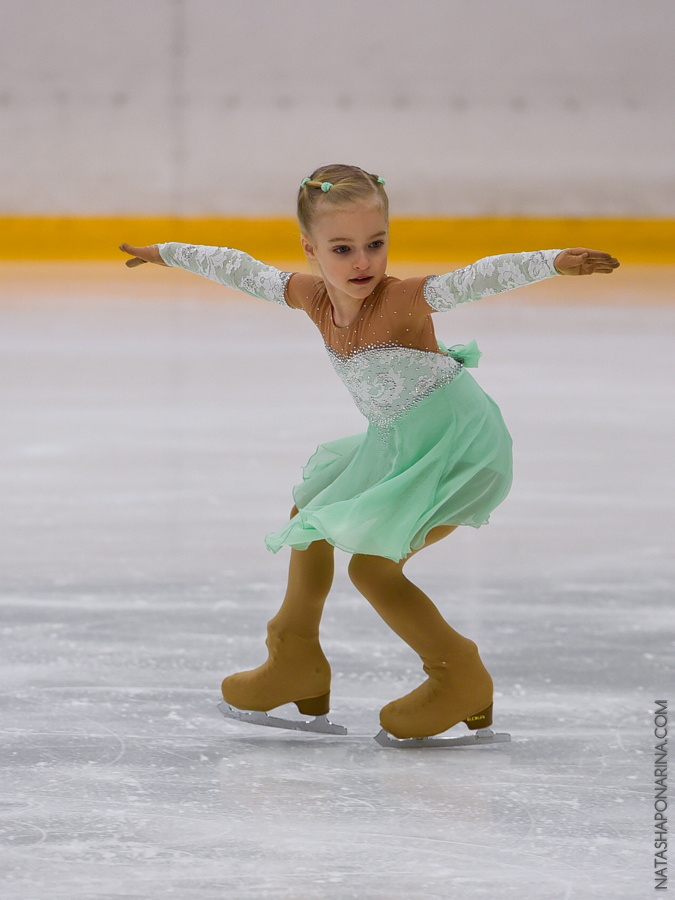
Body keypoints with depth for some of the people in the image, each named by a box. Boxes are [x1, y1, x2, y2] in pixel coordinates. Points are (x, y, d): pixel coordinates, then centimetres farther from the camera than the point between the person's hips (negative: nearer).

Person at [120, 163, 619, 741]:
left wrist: (553, 262, -54)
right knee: (311, 514, 24)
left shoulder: (404, 299, -24)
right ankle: (297, 661, 40)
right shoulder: (313, 297, -3)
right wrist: (167, 254, 23)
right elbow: (242, 271, 12)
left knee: (370, 563, -16)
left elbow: (472, 280, -39)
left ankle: (460, 678, -1)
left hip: (457, 446, -9)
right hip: (398, 446, 9)